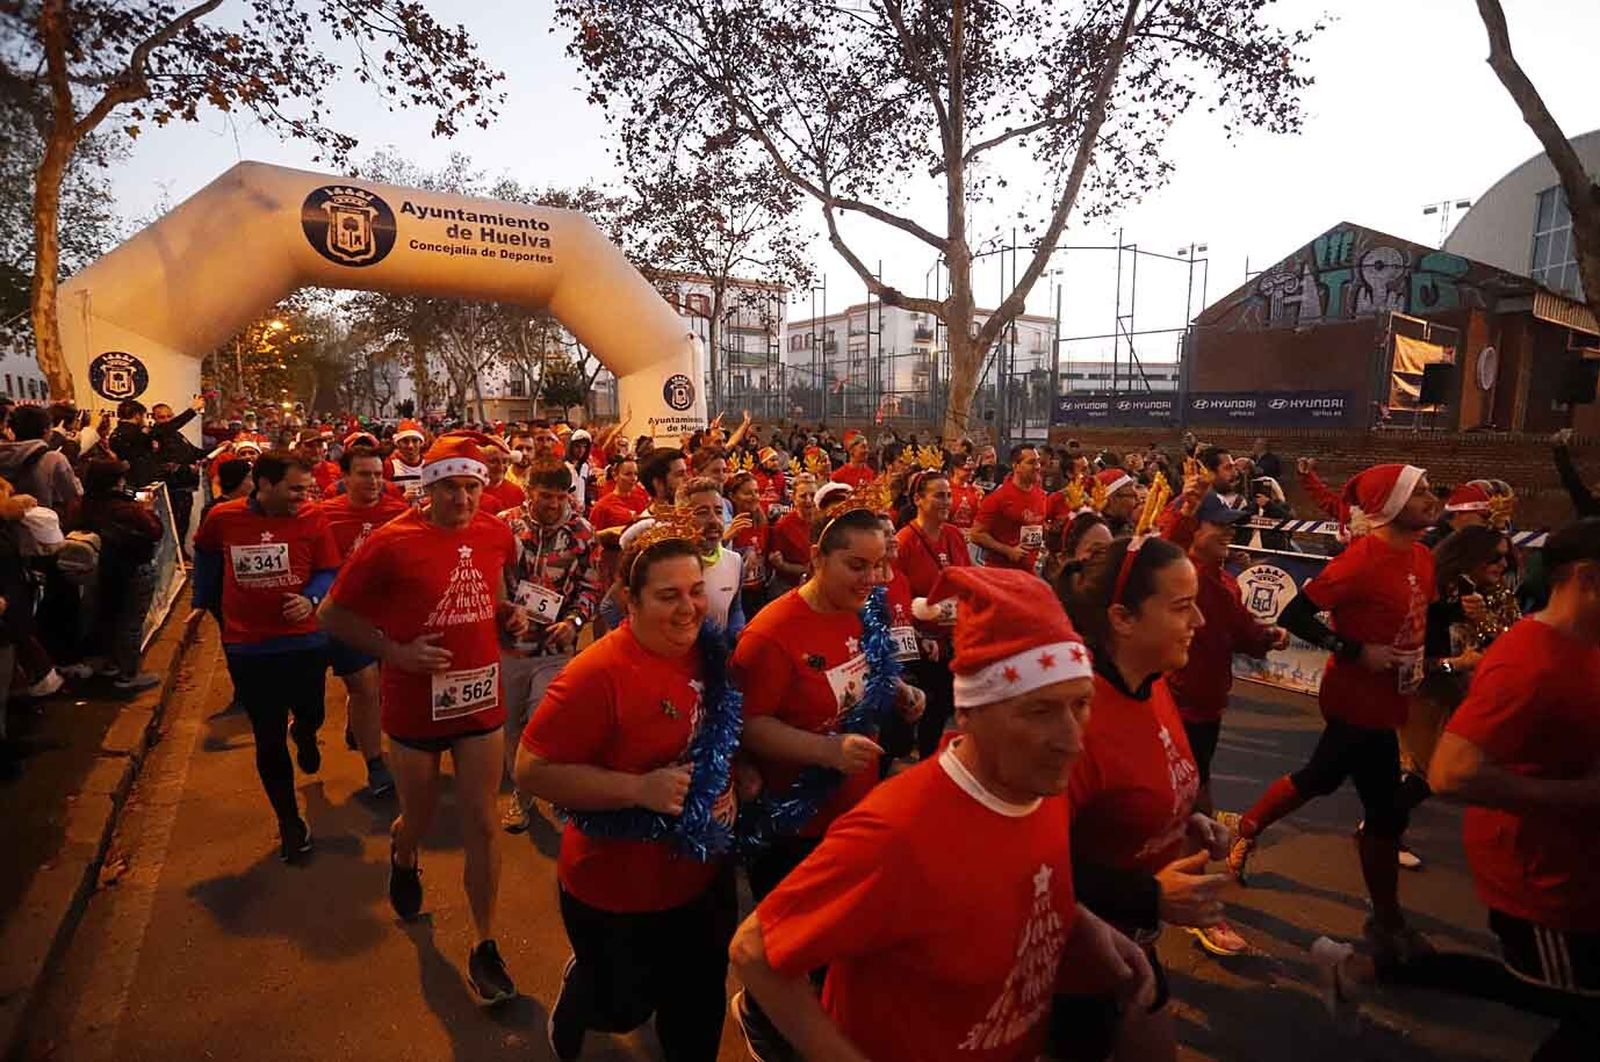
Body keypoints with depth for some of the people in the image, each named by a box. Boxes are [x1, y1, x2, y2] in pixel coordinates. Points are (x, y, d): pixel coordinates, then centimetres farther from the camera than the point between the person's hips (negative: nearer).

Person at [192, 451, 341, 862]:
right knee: (269, 740, 8)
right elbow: (205, 555, 15)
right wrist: (204, 602, 17)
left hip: (305, 641, 0)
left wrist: (311, 599, -25)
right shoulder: (222, 518, -6)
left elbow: (329, 572, -6)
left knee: (311, 716, 18)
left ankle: (304, 733, 59)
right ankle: (290, 823, 25)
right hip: (248, 647, 0)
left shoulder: (313, 519, -10)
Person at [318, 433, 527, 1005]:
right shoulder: (392, 542, -16)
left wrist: (509, 615, -4)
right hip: (415, 705, -2)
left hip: (480, 697, 2)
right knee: (420, 817, 18)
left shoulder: (497, 534, -3)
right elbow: (332, 614, -8)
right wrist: (397, 651, -20)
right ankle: (403, 857, 57)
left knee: (482, 824, 5)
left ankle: (485, 947, 21)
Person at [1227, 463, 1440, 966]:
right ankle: (1387, 921, 25)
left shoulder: (1421, 557, 3)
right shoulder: (1362, 560, -23)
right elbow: (1294, 615, -24)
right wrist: (1357, 651, -24)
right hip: (1362, 703, -8)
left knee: (1321, 778, 23)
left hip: (1384, 700, 8)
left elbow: (1417, 618, 15)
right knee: (1387, 811, 5)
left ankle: (1247, 829, 42)